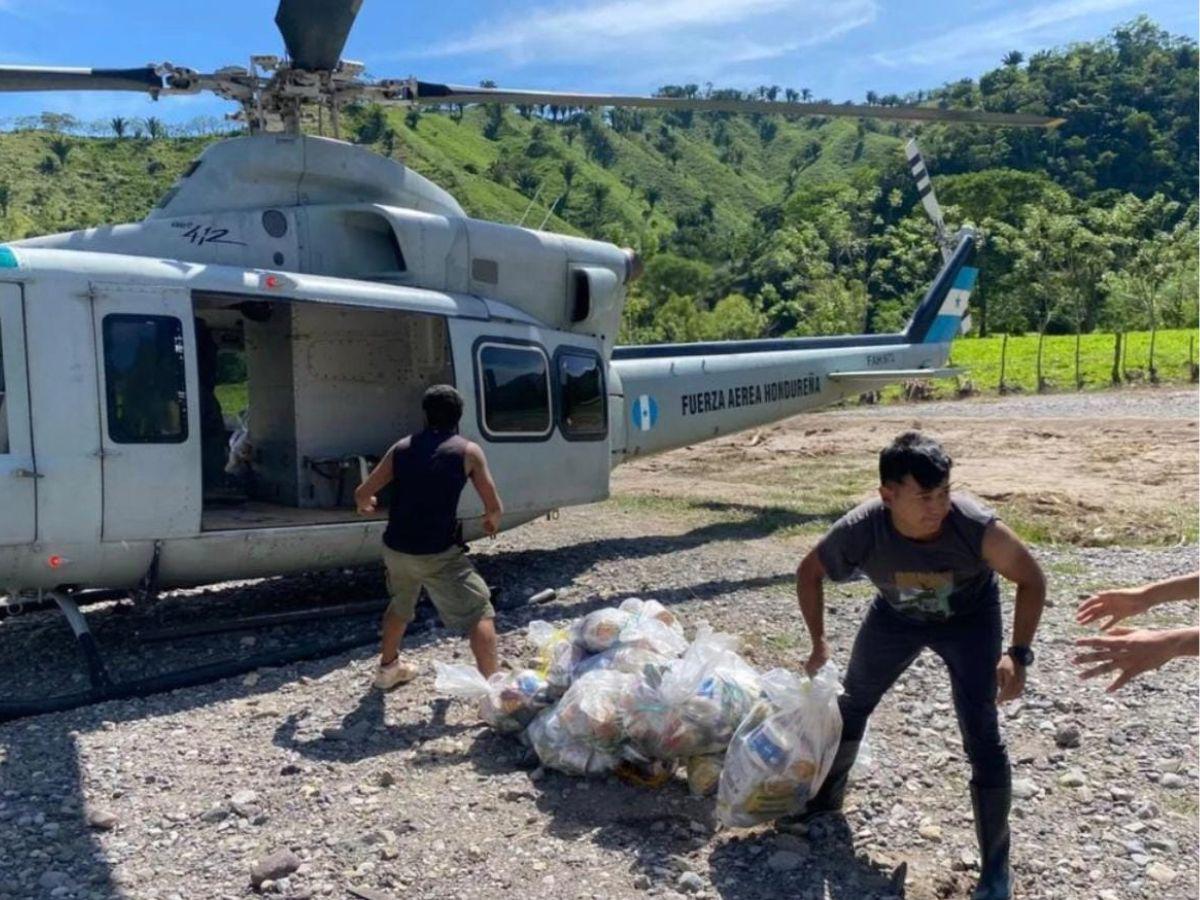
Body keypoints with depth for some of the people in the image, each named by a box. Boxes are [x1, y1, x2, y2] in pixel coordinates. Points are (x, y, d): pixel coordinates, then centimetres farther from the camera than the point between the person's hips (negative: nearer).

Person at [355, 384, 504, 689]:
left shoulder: (402, 447, 8)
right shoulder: (468, 451, -3)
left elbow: (362, 495, 13)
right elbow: (494, 507, -1)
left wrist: (365, 505, 37)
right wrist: (491, 521, 22)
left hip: (395, 549, 5)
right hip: (438, 554, -5)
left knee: (400, 605, 31)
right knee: (480, 613, 4)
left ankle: (388, 668, 47)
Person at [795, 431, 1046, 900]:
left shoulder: (977, 526, -38)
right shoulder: (860, 531, -35)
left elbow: (1031, 579, -20)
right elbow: (809, 573, -14)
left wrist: (1018, 653, -27)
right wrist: (818, 641, -8)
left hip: (969, 619, -2)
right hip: (896, 616, 3)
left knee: (981, 737, -12)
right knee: (853, 700, 17)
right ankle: (826, 796, 45)